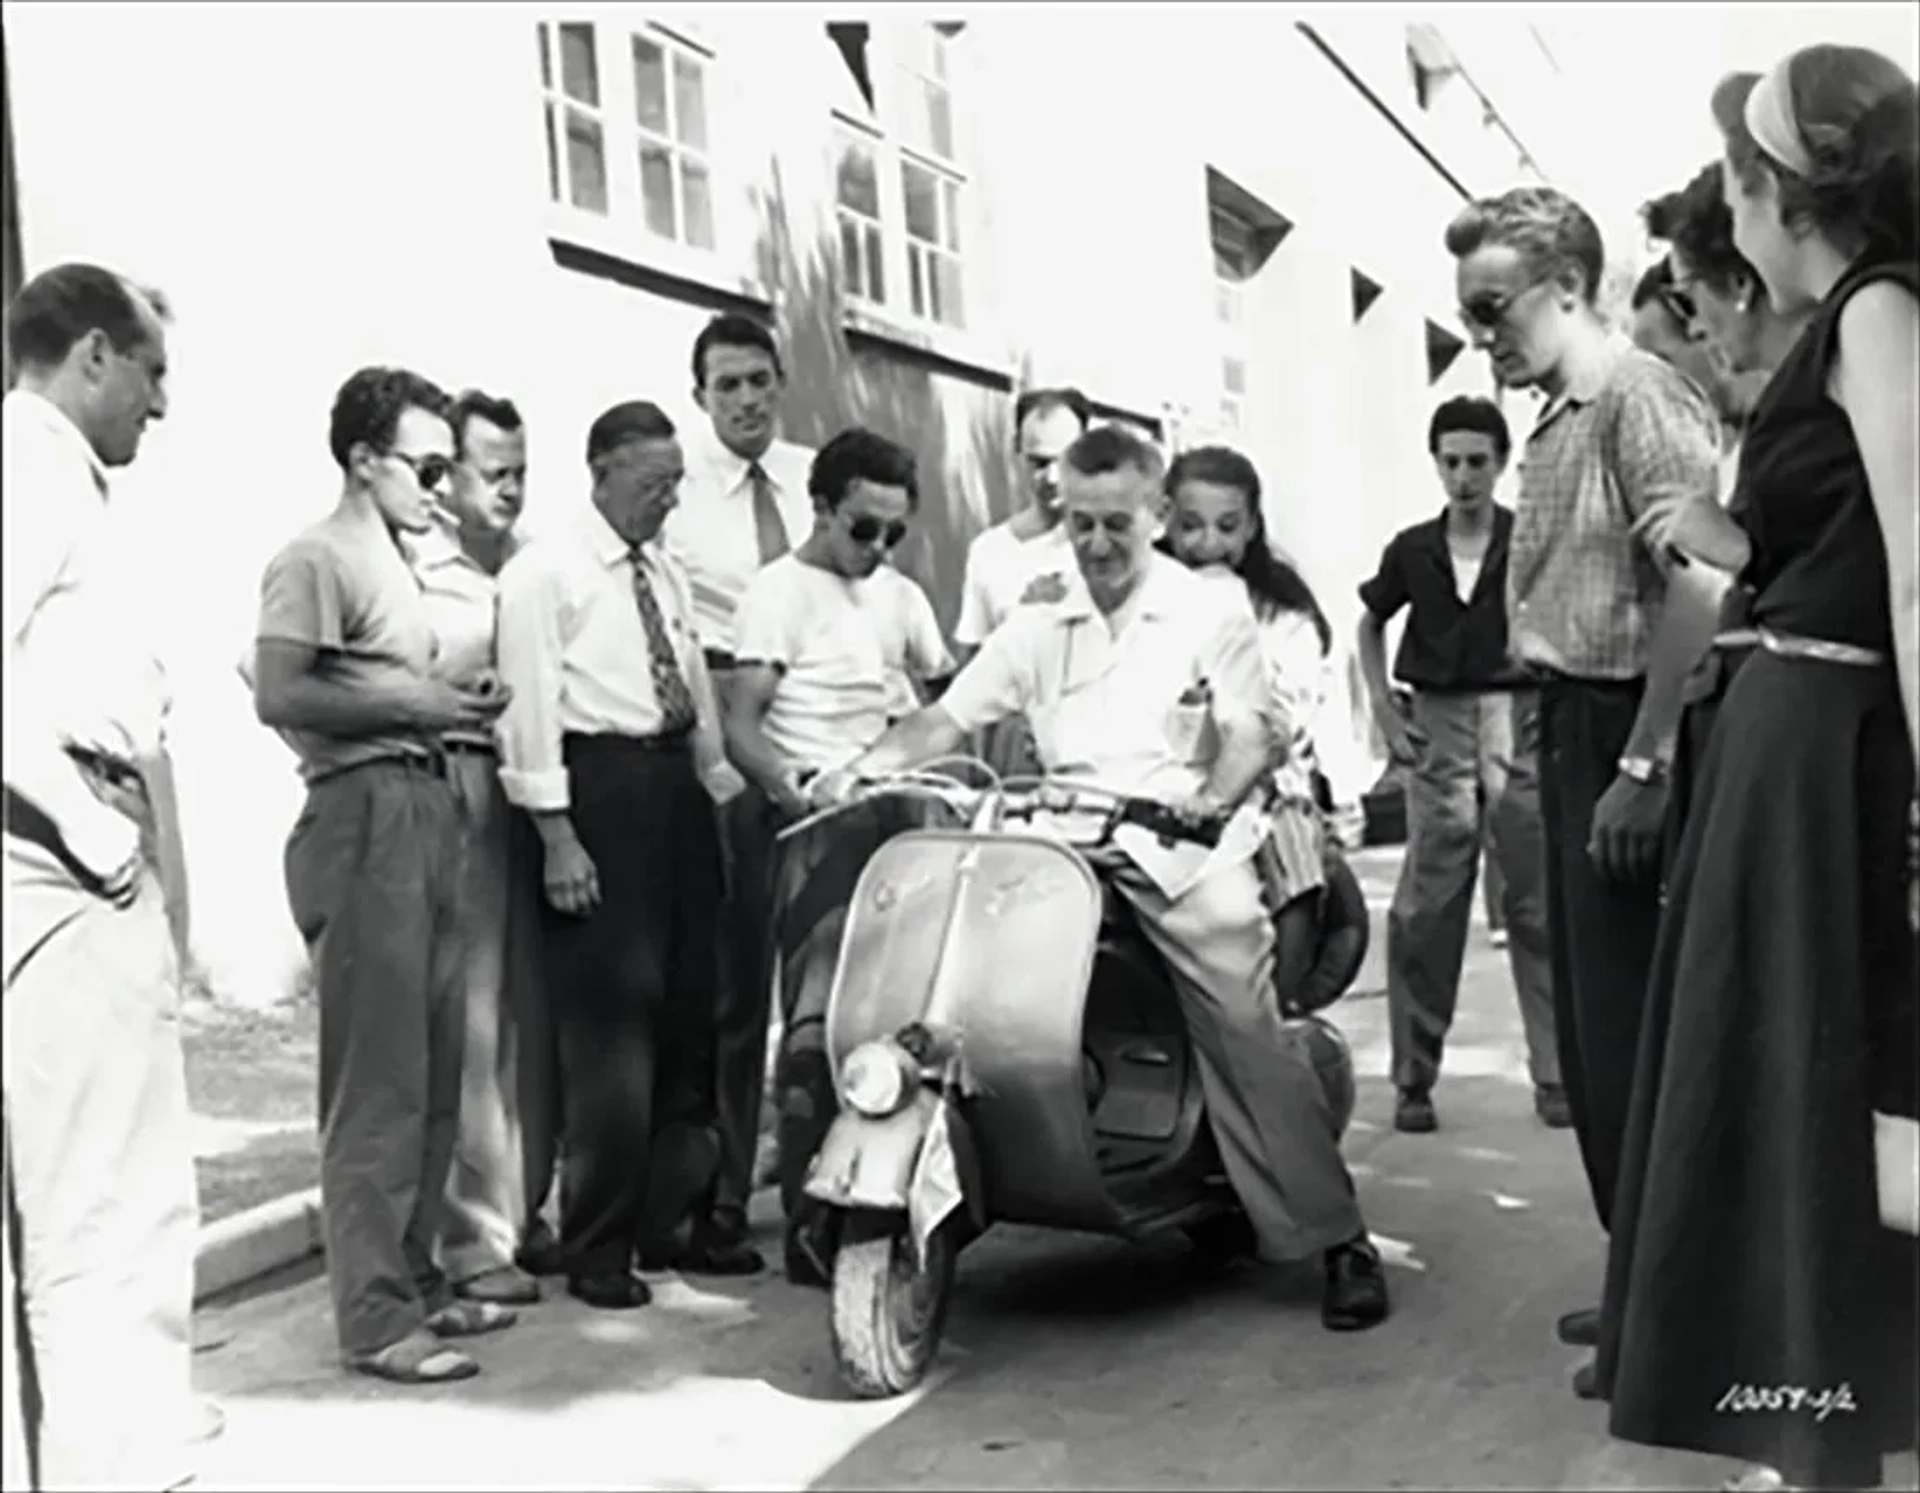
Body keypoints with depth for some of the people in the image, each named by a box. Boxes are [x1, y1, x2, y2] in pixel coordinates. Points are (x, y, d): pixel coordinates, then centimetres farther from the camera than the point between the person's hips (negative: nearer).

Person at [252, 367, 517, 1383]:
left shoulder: (394, 564, 21)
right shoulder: (320, 559, -7)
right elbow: (278, 697, -17)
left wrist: (452, 706, 7)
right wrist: (414, 706, -15)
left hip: (425, 814, 10)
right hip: (364, 818, -10)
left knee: (433, 1072, 13)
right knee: (377, 1079, -7)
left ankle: (417, 1280, 23)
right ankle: (376, 1317, -2)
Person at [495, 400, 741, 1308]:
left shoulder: (666, 574, 17)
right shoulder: (544, 573, -6)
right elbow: (530, 705, -11)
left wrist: (723, 790, 10)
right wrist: (556, 835, -16)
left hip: (680, 785, 8)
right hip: (600, 785, -8)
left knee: (690, 1009, 11)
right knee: (607, 1023, -6)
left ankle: (667, 1217, 25)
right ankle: (598, 1249, 5)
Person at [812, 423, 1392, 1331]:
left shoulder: (1211, 612, 9)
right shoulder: (1037, 631, 19)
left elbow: (1250, 731, -2)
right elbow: (947, 717, 14)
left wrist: (1212, 795, -24)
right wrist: (866, 766, -4)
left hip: (1185, 855, -4)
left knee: (1248, 1032, -15)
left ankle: (1337, 1237, -7)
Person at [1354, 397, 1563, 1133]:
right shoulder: (1413, 550, 5)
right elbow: (1370, 623, 20)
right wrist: (1383, 707, 11)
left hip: (1520, 721, -2)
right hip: (1438, 725, 2)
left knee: (1538, 903, 2)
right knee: (1426, 908, 2)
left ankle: (1556, 1074, 11)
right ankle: (1413, 1079, 11)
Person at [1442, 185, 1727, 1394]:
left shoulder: (1640, 398, -12)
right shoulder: (1561, 420, 18)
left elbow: (1694, 591, -21)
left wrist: (1643, 764, -22)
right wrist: (1562, 747, 13)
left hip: (1627, 731, -10)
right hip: (1574, 733, 10)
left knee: (1630, 1027, -4)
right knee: (1594, 1021, 14)